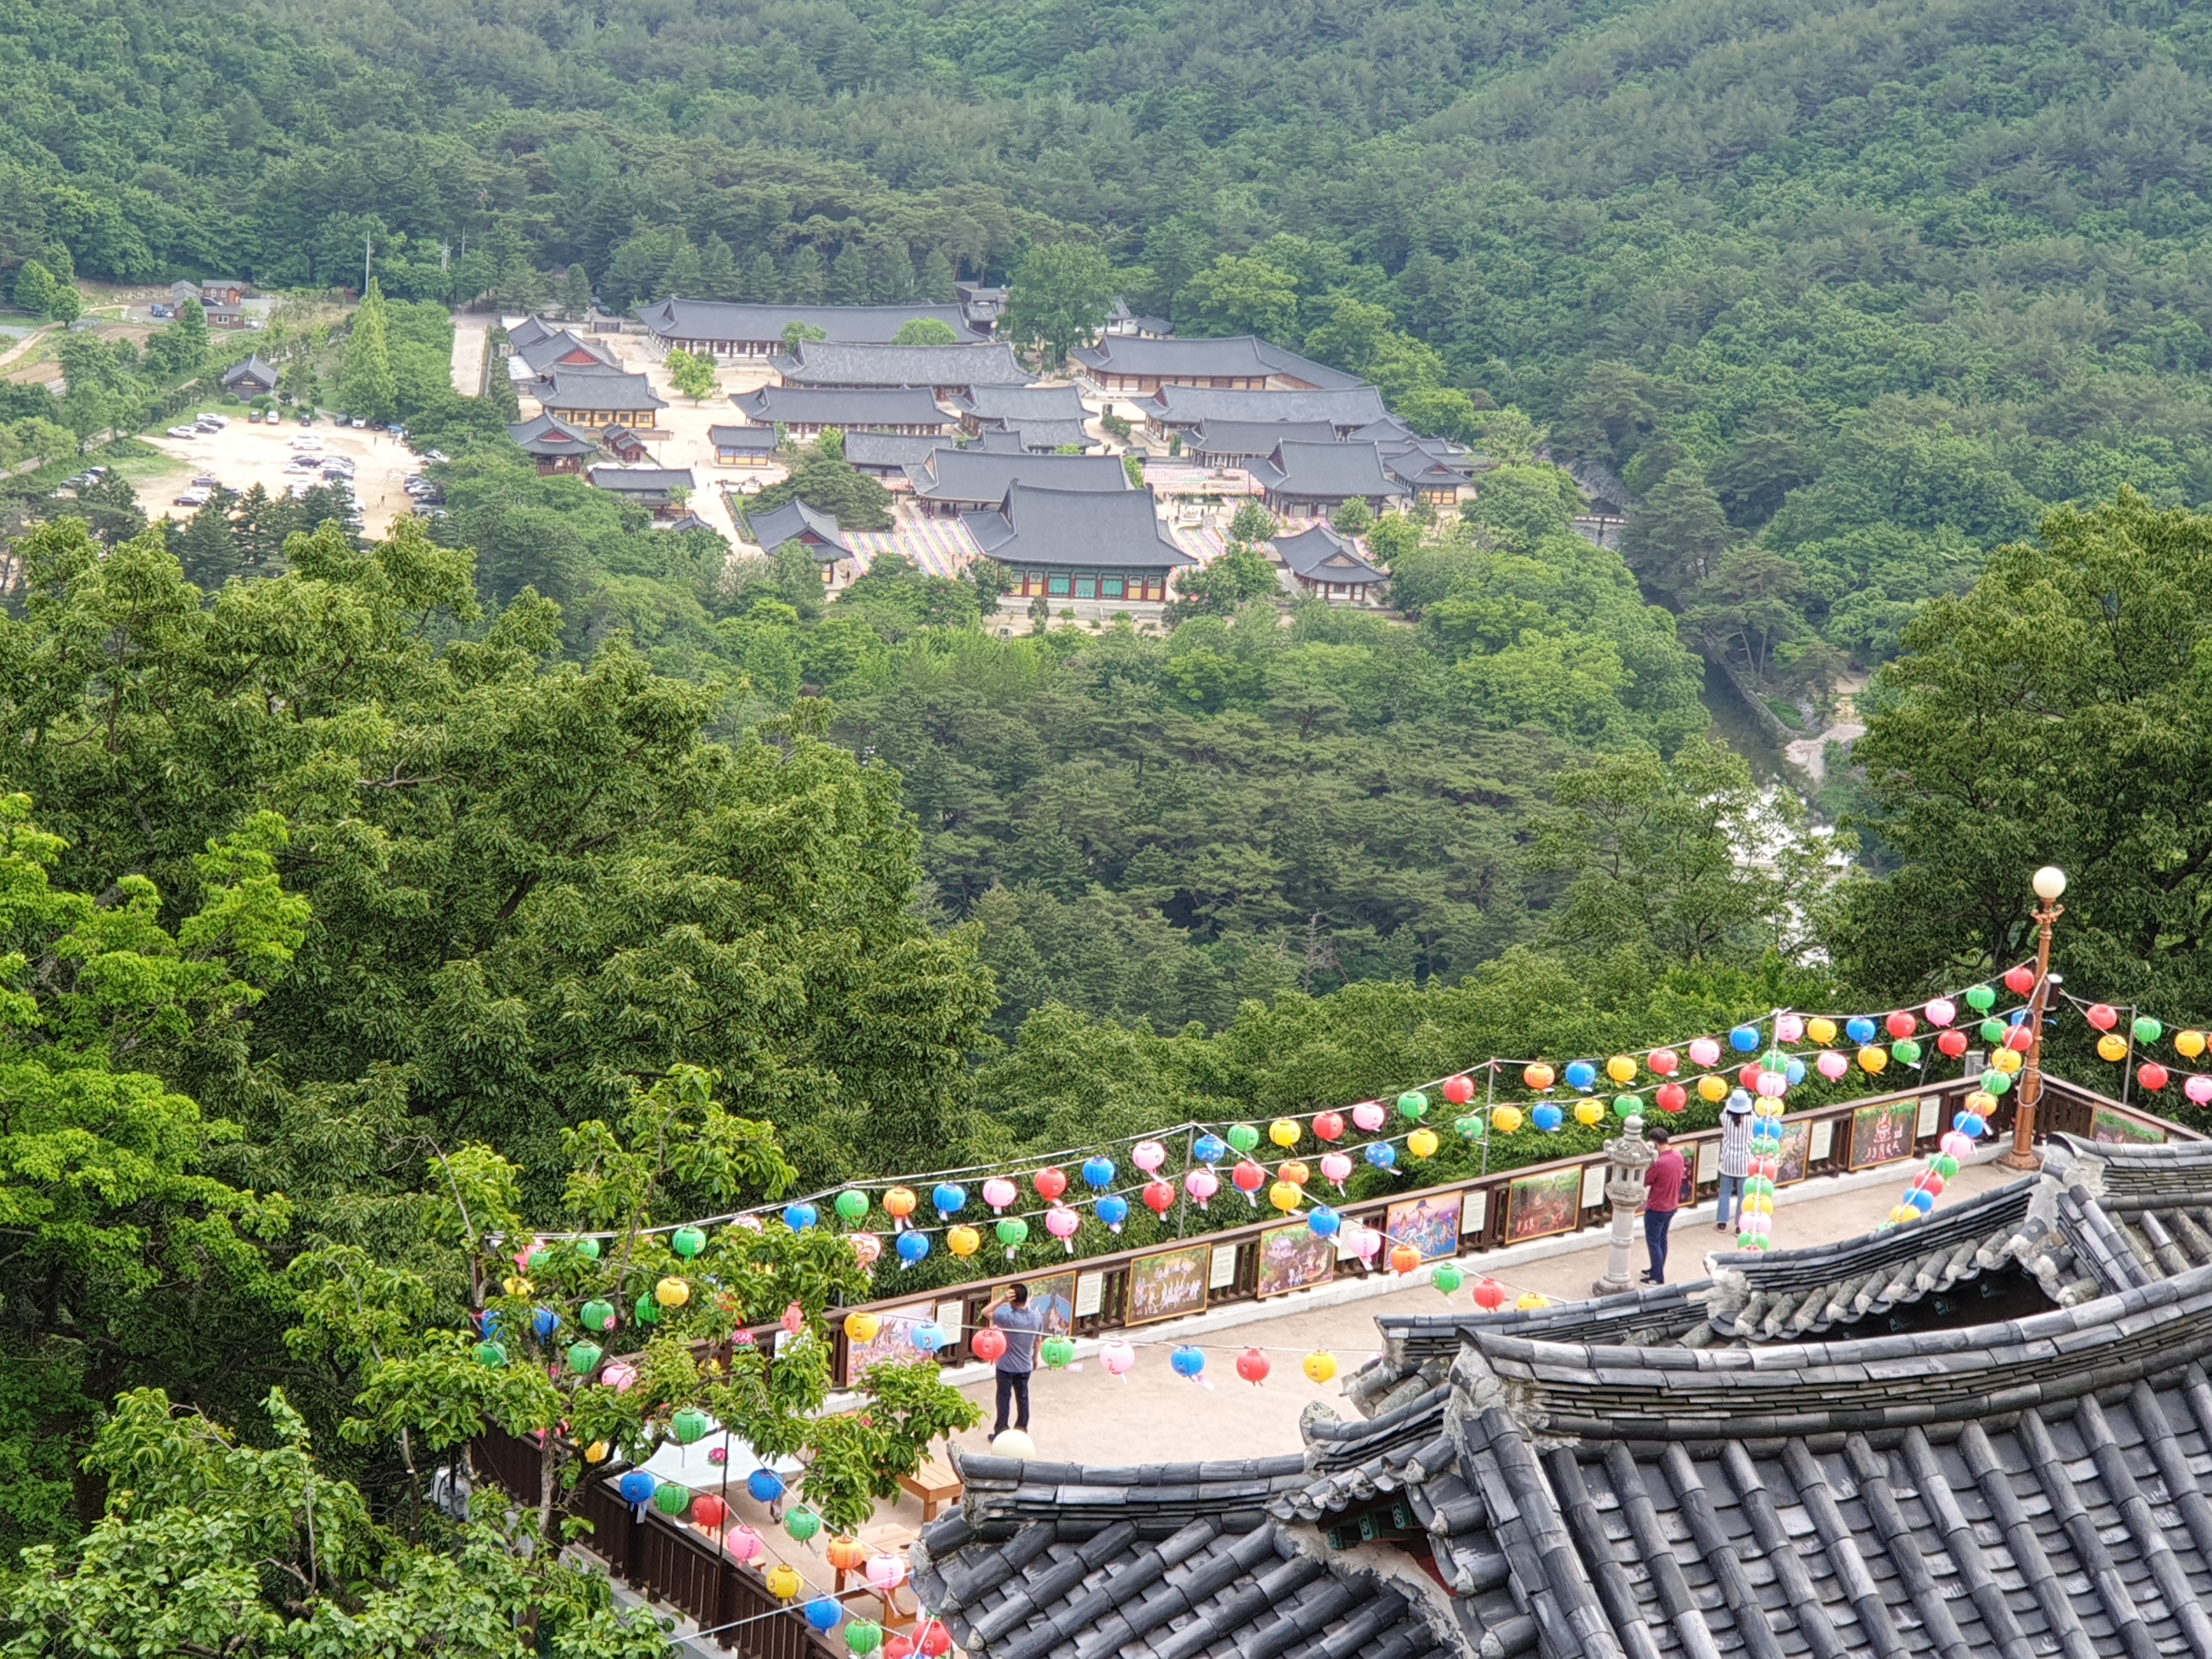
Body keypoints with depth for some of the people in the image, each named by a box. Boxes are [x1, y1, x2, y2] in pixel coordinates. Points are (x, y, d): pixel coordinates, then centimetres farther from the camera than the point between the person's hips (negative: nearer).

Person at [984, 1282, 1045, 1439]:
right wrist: (1035, 1358, 19)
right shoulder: (1037, 1317, -11)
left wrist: (1003, 1300, -26)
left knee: (1004, 1399, 9)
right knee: (1023, 1398, 20)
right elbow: (1038, 1340, 4)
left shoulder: (1009, 1318, -28)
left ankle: (1001, 1433, 16)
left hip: (1006, 1367, -4)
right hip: (1025, 1367, 5)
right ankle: (1022, 1430, 31)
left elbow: (985, 1312, -17)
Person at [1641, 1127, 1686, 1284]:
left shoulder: (1660, 1163, -30)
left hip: (1657, 1209, -8)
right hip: (1672, 1206, 8)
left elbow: (1644, 1182, -17)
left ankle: (1658, 1278, 13)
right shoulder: (1678, 1156, -5)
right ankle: (1657, 1271, 34)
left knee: (1654, 1242, 6)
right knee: (1662, 1239, 22)